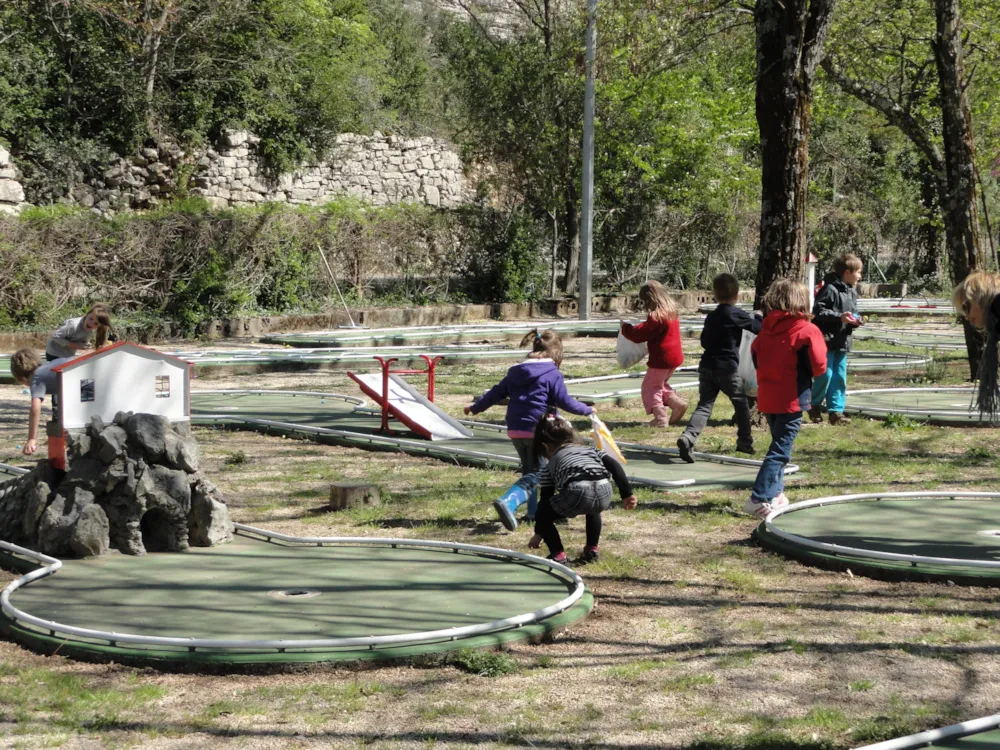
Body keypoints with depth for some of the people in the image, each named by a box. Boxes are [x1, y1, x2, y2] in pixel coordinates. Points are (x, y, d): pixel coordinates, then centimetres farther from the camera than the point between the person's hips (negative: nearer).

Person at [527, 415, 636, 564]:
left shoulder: (550, 466, 27)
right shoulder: (590, 449, 35)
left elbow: (545, 500, 29)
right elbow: (615, 466, 21)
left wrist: (538, 533, 36)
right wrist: (627, 494, 21)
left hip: (576, 492, -4)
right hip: (604, 493, 4)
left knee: (543, 515, 20)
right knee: (592, 510, 41)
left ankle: (558, 555, 7)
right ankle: (592, 549, 33)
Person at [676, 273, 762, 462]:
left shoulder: (711, 317, 12)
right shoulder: (738, 315, -6)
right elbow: (760, 328, 1)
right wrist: (755, 318, 21)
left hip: (706, 367, 5)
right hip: (727, 368, -4)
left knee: (704, 405, -1)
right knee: (741, 403, 15)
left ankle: (688, 437, -24)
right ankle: (745, 441, 25)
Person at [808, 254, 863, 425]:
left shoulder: (852, 292, 13)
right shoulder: (830, 289, -14)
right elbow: (818, 310, -18)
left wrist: (855, 319, 1)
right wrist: (840, 317, -23)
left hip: (842, 341, 8)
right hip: (827, 339, -8)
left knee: (840, 377, 7)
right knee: (825, 375, -7)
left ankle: (836, 411, 12)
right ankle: (814, 406, 12)